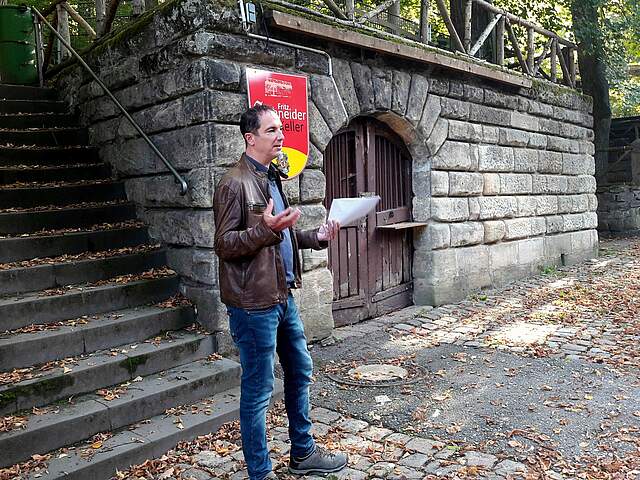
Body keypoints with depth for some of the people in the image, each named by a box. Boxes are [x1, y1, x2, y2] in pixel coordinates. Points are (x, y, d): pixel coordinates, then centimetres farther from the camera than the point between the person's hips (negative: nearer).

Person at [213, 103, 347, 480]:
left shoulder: (272, 178, 14)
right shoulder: (235, 184, -13)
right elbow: (224, 245, -15)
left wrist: (317, 236, 7)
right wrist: (265, 229, -29)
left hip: (284, 296, 9)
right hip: (254, 304, -9)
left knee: (300, 373, 19)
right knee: (258, 389, 3)